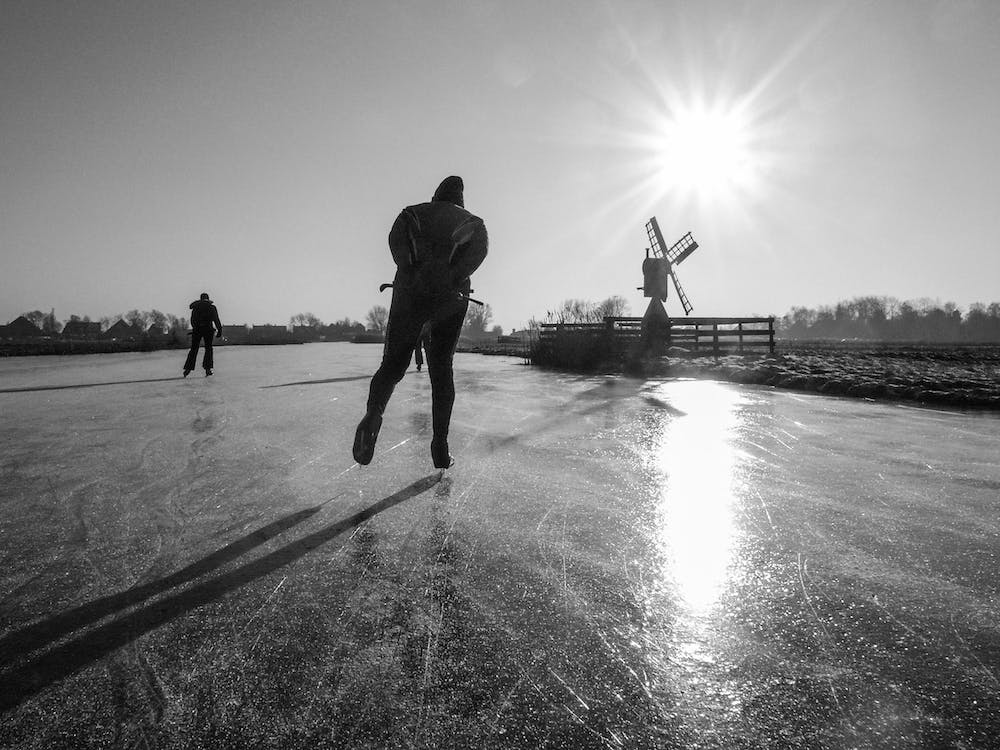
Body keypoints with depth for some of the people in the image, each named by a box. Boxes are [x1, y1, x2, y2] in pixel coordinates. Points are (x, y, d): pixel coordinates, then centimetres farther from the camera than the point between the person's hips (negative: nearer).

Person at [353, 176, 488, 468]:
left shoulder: (413, 213, 23)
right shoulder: (472, 222, 23)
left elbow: (395, 238, -3)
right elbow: (480, 246, -4)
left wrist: (411, 272, -14)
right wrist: (454, 279, -13)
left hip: (411, 293, 0)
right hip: (452, 298, 1)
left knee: (392, 365, 6)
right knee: (442, 370, 9)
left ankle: (373, 414, -25)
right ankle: (440, 448, 1)